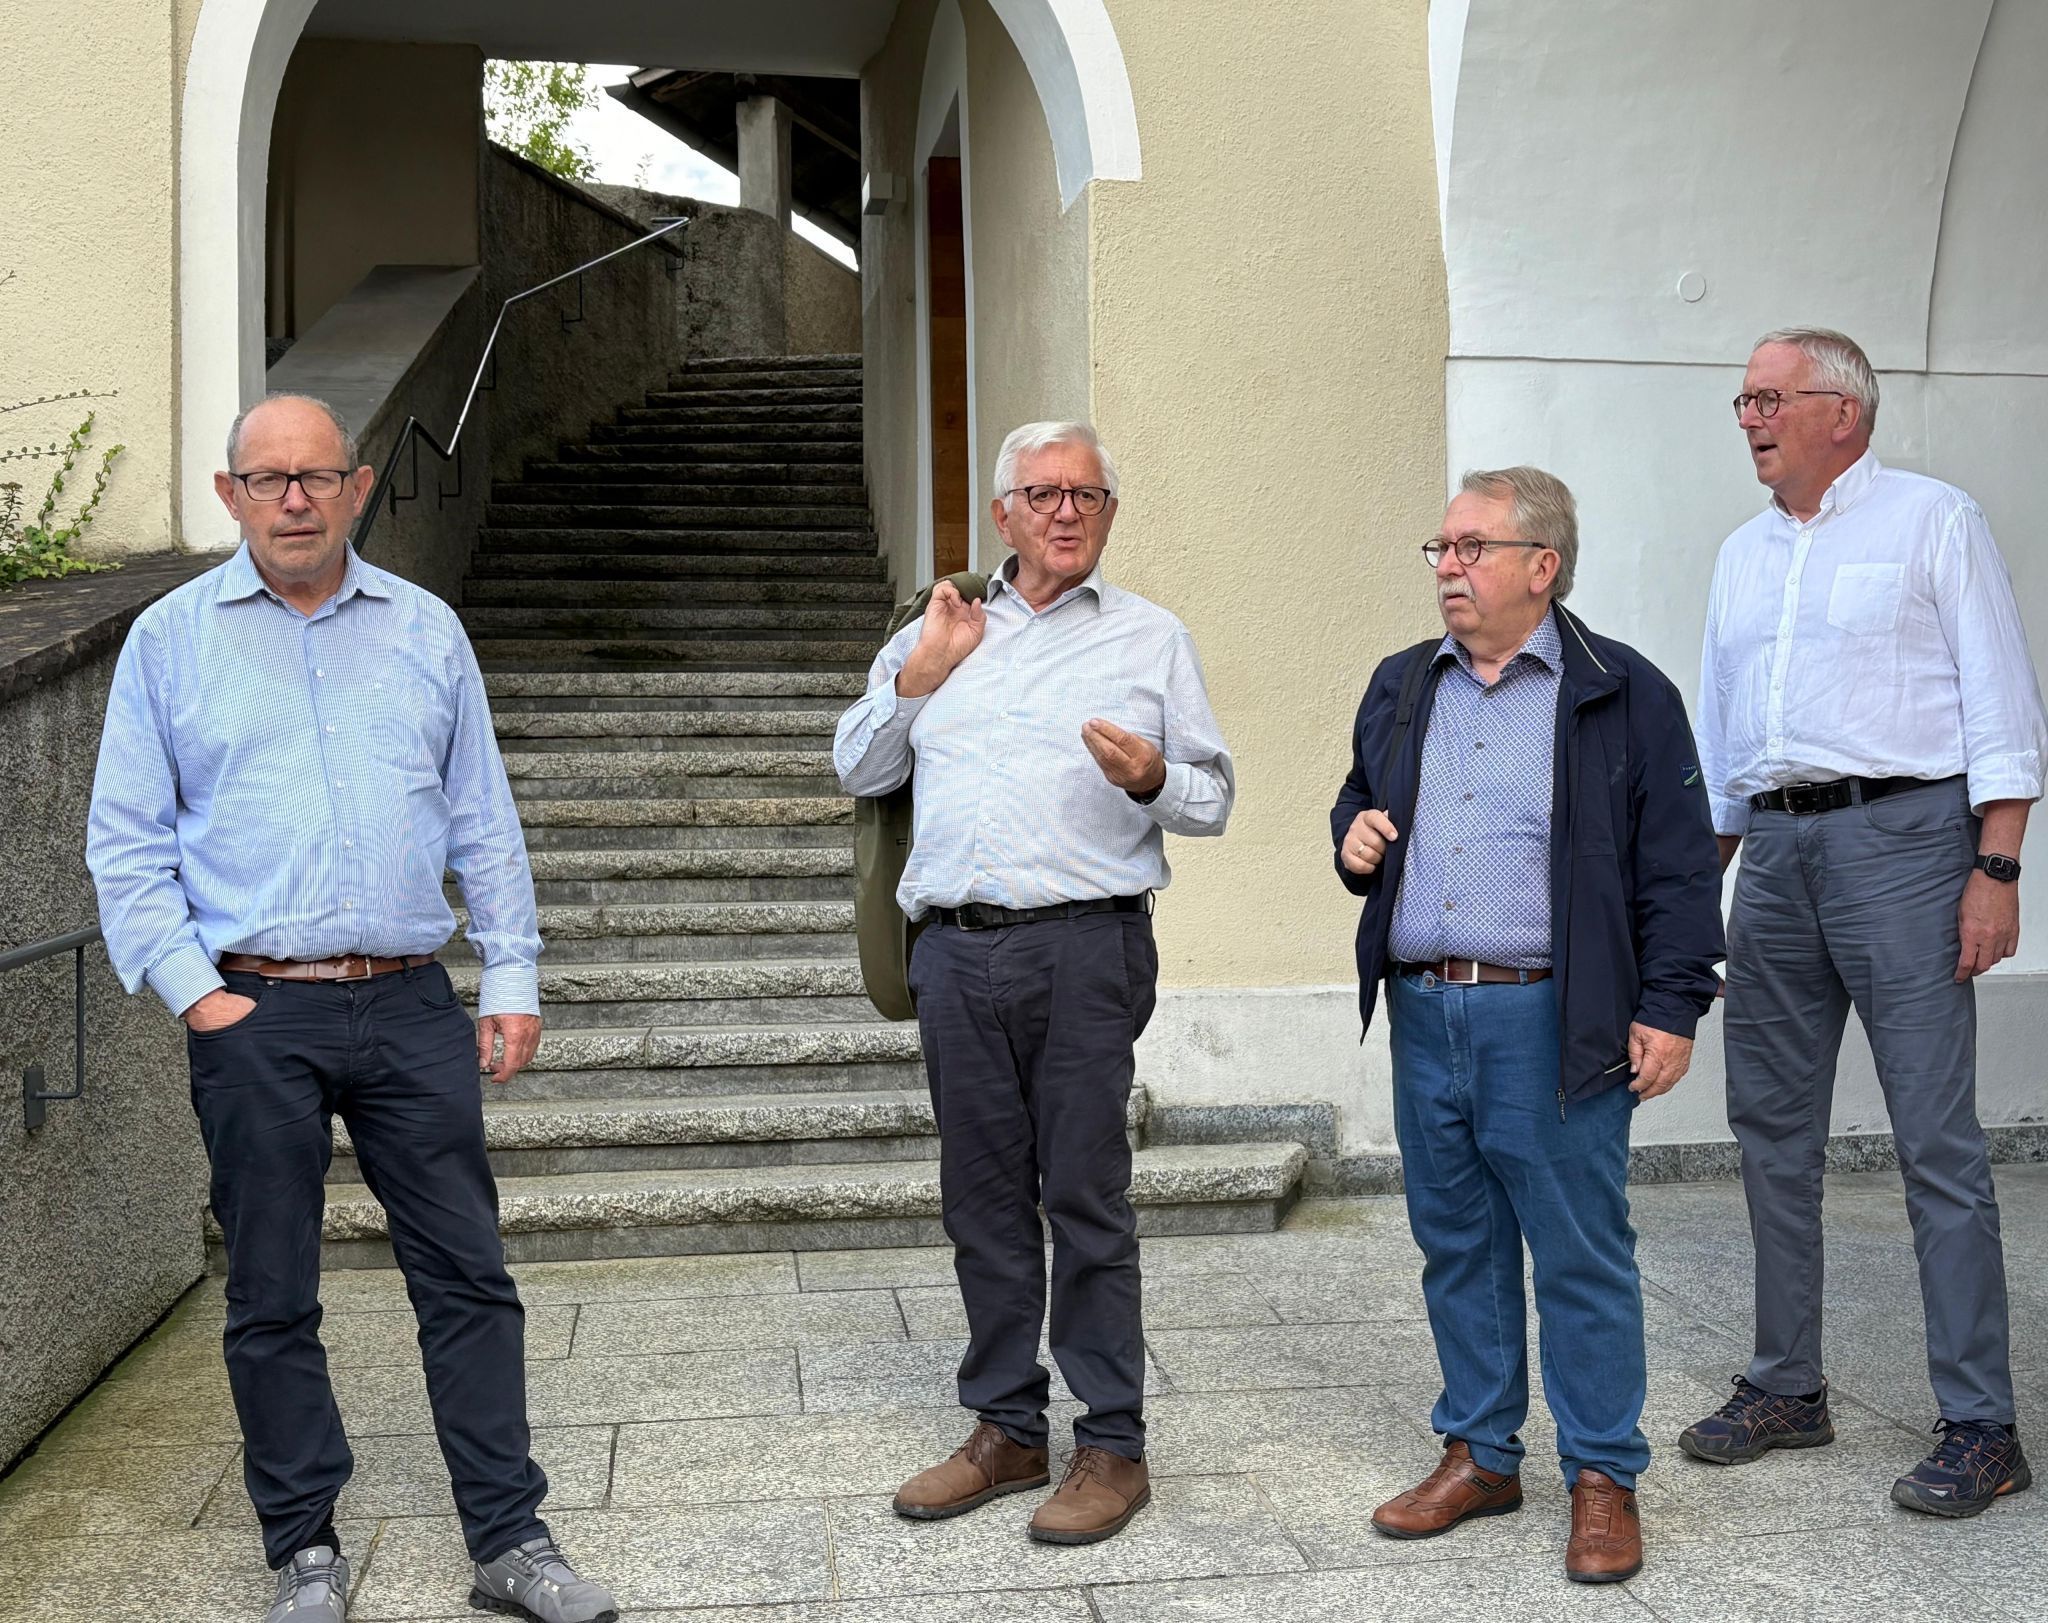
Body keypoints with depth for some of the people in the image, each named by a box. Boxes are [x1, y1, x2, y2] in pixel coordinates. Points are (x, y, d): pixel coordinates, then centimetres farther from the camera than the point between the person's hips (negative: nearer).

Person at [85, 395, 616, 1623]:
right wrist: (195, 992, -6)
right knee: (273, 1301, 7)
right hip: (255, 1016, -1)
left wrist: (513, 980, 6)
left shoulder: (425, 631, 10)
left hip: (411, 1010, 1)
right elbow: (128, 843, 3)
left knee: (469, 1279, 3)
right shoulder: (172, 639, 5)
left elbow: (484, 824, 12)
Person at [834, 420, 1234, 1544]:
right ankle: (1006, 1430, 20)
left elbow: (1214, 800, 9)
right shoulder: (938, 633, 18)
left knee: (1087, 1199, -3)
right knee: (982, 1200, 9)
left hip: (1084, 953, -3)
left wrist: (1151, 779, -12)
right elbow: (858, 771, 17)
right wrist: (916, 678, 3)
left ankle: (1113, 1446, 6)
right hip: (956, 954, 4)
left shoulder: (1151, 638, 10)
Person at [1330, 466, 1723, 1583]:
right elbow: (1360, 809, 29)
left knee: (1581, 1256, 1)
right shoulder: (1401, 688, 15)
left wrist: (1671, 1007, -8)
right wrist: (1354, 842, 6)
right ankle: (1480, 1454, 27)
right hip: (1424, 1016, 6)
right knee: (1456, 1245, 13)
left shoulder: (1622, 694, -2)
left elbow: (1677, 864, -3)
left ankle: (1602, 1477, 14)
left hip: (1551, 1020, -5)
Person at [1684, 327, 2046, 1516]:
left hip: (1898, 837, -6)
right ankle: (1788, 1387, 20)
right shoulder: (1745, 556, 19)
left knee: (1938, 1139, -7)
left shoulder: (1934, 520, 2)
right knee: (1773, 1131, 9)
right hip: (1776, 849, 6)